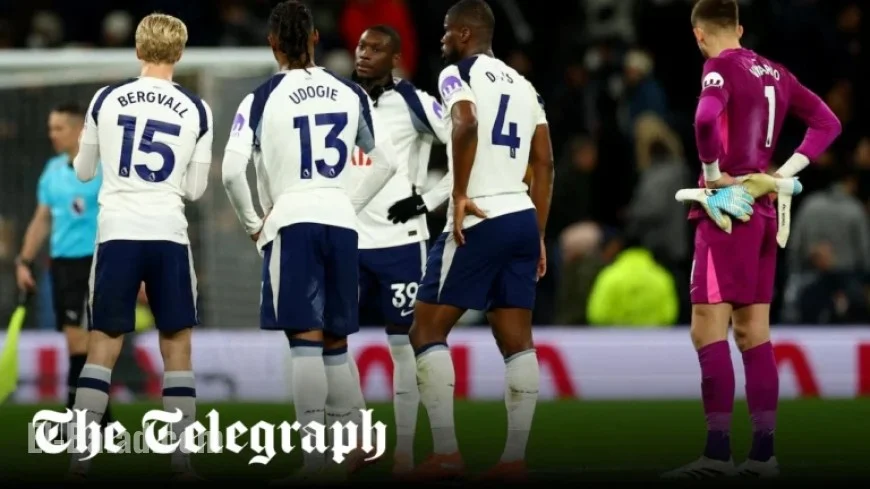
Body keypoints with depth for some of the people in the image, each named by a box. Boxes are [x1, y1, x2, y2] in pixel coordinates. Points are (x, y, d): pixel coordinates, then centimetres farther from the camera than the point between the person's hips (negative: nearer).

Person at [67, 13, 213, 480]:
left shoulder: (106, 99, 1)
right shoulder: (195, 109, 1)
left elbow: (83, 171, 13)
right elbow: (194, 189, 6)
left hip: (117, 233, 1)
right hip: (168, 235, 0)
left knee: (103, 344, 7)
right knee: (177, 345, 9)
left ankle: (80, 454, 0)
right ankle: (181, 456, 3)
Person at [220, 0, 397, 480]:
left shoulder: (263, 98, -3)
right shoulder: (350, 94, 9)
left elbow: (232, 171, -10)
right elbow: (386, 161, 13)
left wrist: (251, 223, 4)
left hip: (291, 222, -4)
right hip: (340, 222, 4)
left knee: (305, 340, -8)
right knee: (335, 342, 14)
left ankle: (314, 458, -15)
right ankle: (353, 449, 15)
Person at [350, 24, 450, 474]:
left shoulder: (415, 104, -5)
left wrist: (429, 201, -9)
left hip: (400, 241, -4)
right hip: (346, 242, 4)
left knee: (403, 344, 2)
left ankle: (404, 453, 8)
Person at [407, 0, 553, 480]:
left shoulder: (458, 73, -2)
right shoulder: (522, 85, 19)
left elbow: (466, 125, -23)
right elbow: (544, 163, 17)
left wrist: (460, 196, -18)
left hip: (479, 221, -7)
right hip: (522, 219, 7)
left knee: (427, 331, 0)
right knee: (517, 342, 7)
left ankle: (446, 453, -9)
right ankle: (514, 459, 2)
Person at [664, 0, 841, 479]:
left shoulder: (720, 67, -9)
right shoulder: (773, 72, 13)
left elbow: (706, 120, -29)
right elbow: (827, 123, 17)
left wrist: (713, 172, -15)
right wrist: (783, 173, 10)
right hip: (763, 212, 8)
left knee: (708, 331, -8)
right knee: (753, 335, 10)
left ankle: (717, 452, -15)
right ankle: (763, 452, 9)